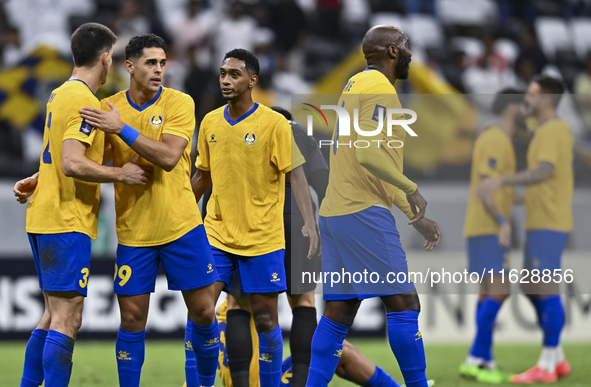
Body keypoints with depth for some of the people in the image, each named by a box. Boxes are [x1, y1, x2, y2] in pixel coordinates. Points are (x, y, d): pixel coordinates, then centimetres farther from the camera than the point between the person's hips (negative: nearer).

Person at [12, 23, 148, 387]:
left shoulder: (59, 95, 17)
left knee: (55, 316, 14)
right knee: (67, 319, -12)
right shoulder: (85, 102, -14)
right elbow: (72, 164, -23)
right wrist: (121, 174, -15)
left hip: (45, 219, 10)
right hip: (67, 223, -10)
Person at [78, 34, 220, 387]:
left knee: (203, 312, 2)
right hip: (133, 230, 1)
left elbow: (168, 157, -20)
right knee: (132, 320, -1)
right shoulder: (108, 109, -1)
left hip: (182, 225, -1)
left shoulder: (180, 103, -6)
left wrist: (122, 128, -25)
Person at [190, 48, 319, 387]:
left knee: (265, 319, 0)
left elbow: (296, 174, -12)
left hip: (262, 238, -4)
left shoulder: (274, 124, -8)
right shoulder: (210, 123, 6)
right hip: (216, 235, 4)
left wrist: (309, 222, -23)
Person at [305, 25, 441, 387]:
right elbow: (368, 154, -23)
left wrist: (415, 216, 24)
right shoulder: (380, 89, -9)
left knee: (338, 312, 8)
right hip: (363, 213, -10)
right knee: (404, 303, -7)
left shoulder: (356, 86, 21)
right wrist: (412, 190, -12)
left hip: (335, 212, 10)